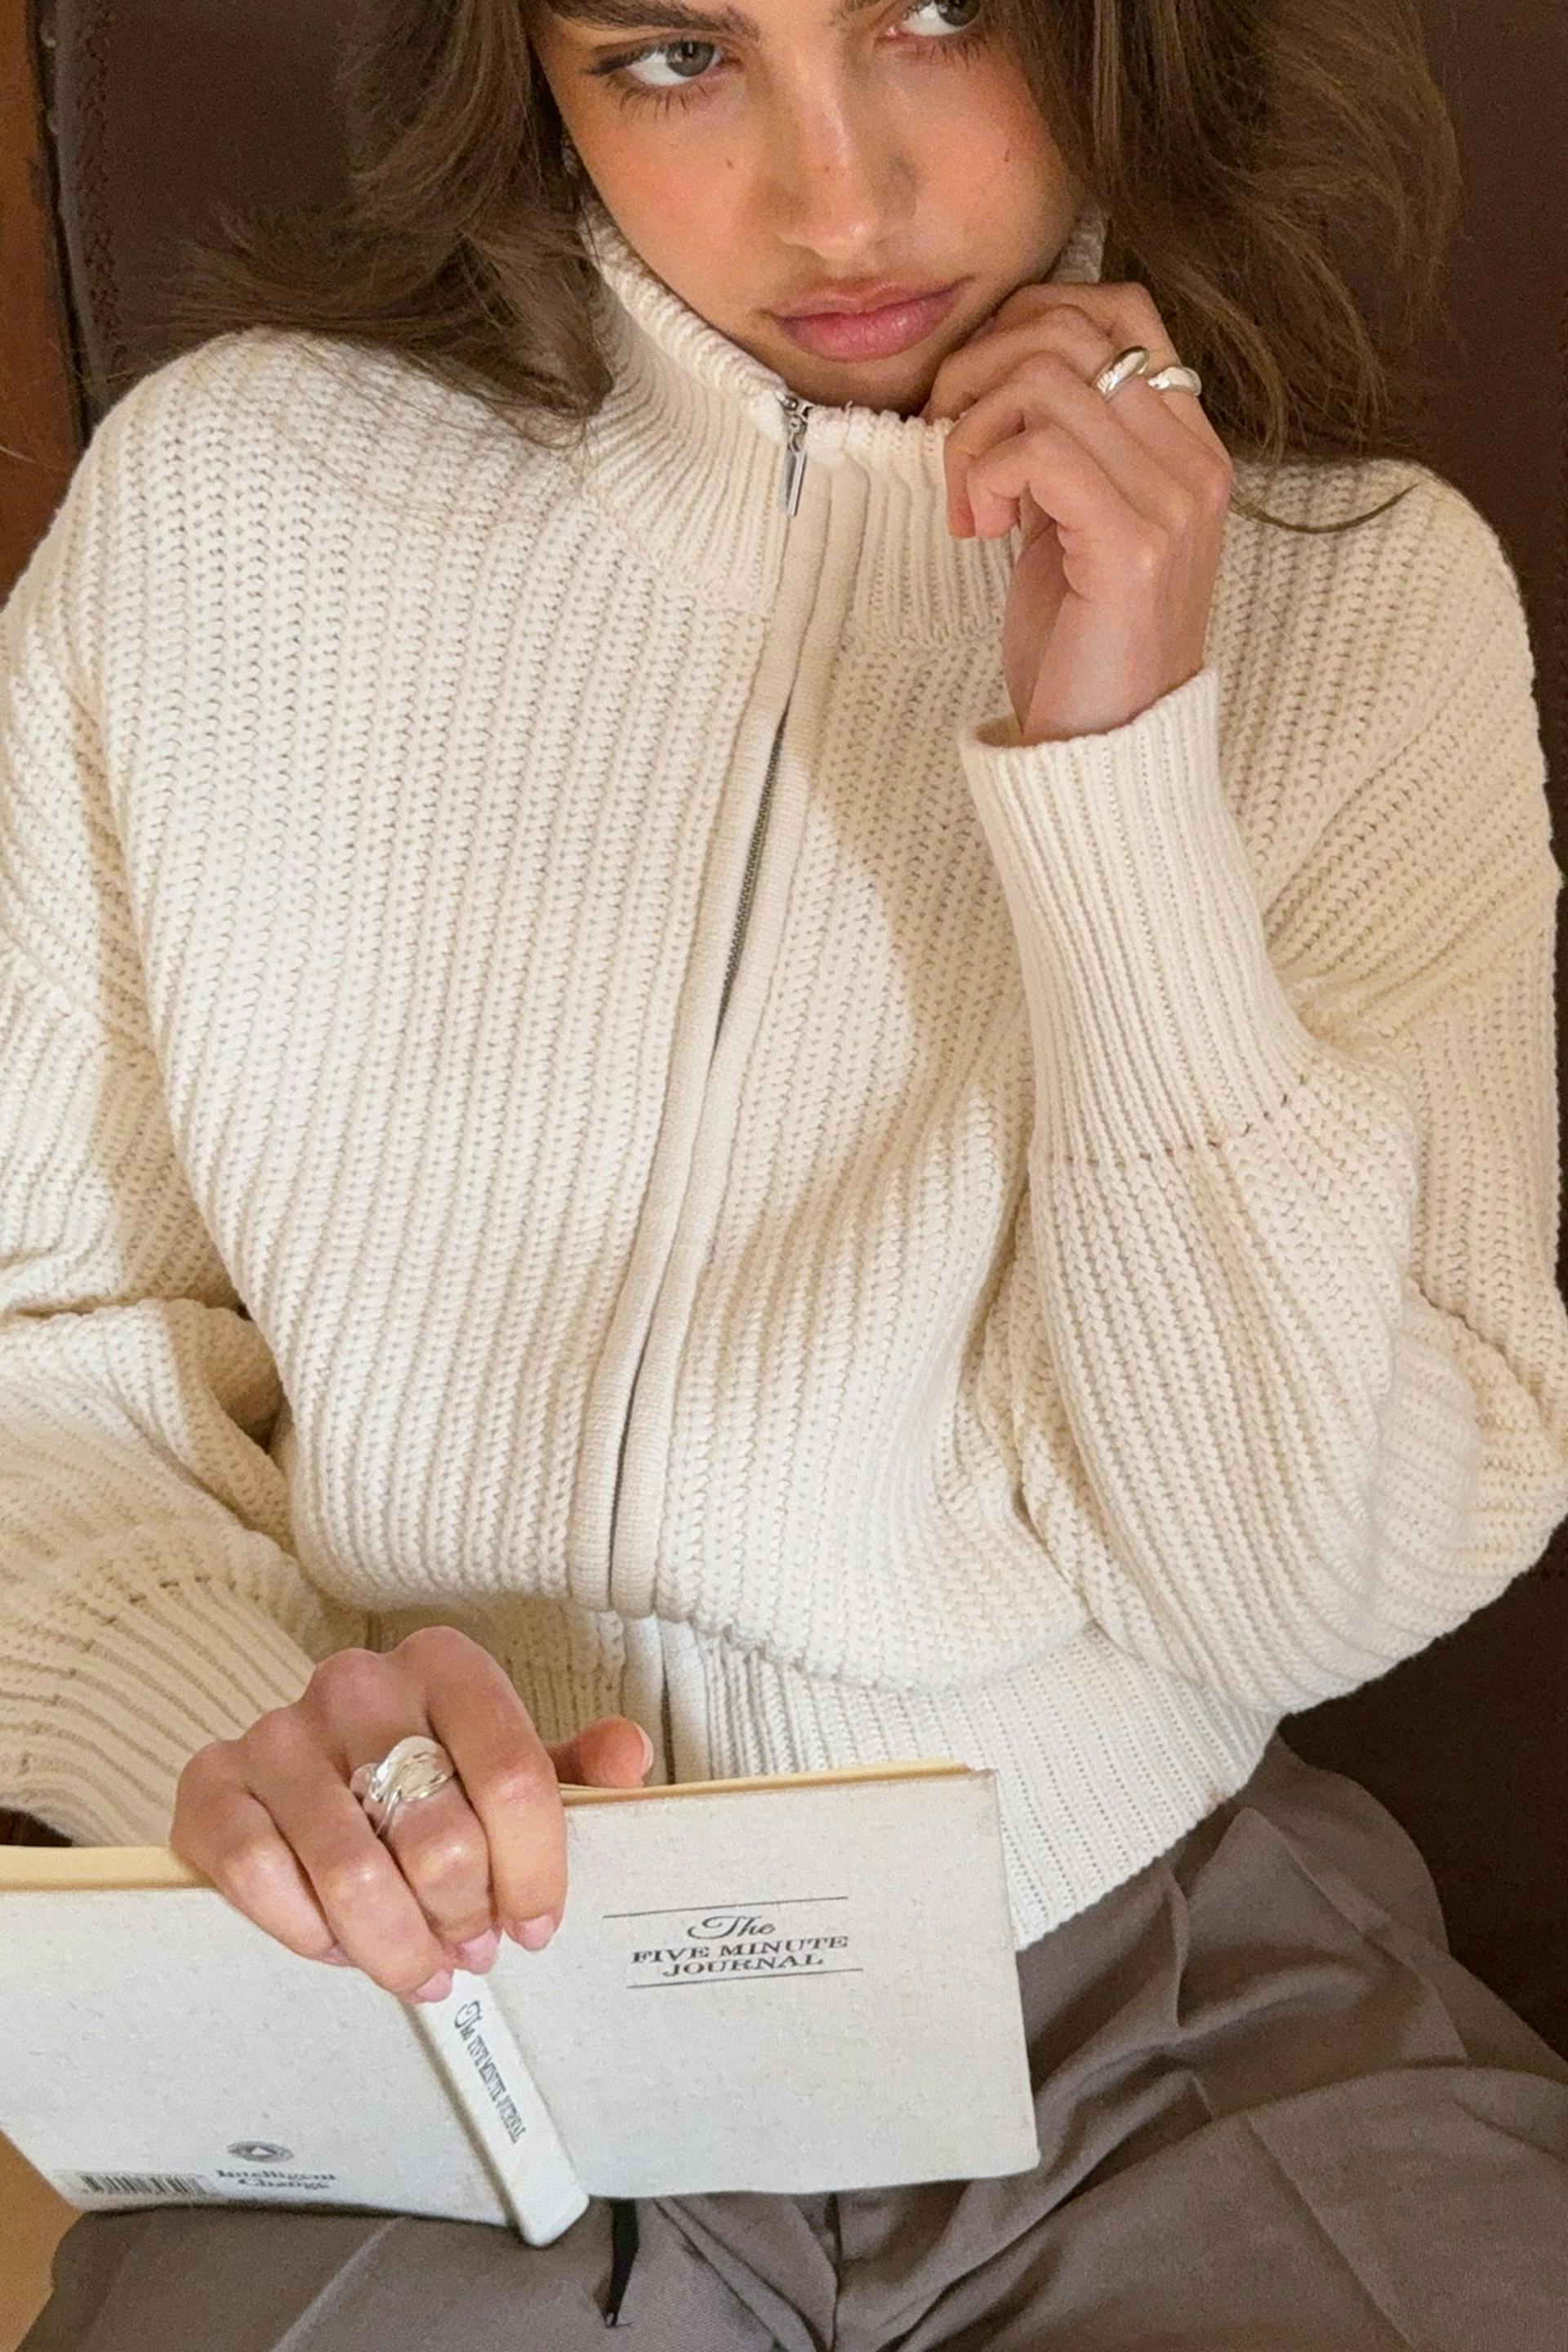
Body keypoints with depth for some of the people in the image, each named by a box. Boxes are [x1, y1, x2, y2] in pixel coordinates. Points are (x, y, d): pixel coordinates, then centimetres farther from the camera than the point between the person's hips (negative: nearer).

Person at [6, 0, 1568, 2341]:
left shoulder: (1369, 590, -4)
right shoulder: (217, 496, -4)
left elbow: (1314, 1591, -10)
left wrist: (1125, 766, -18)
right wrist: (217, 1710, -20)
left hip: (1158, 1981, 0)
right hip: (434, 1980, 1)